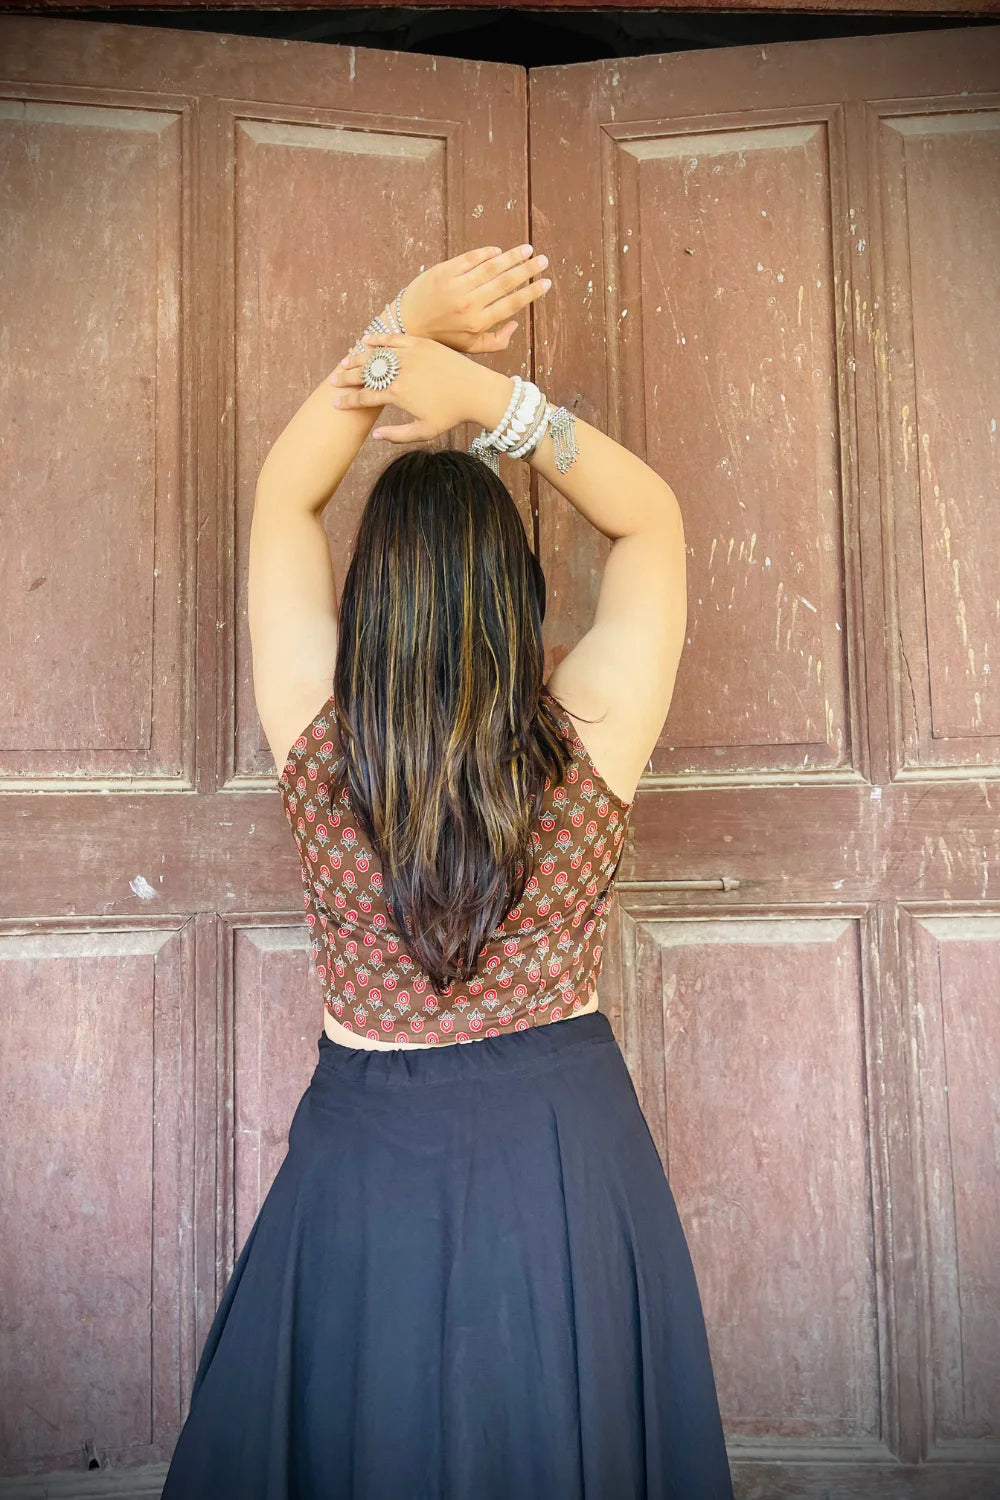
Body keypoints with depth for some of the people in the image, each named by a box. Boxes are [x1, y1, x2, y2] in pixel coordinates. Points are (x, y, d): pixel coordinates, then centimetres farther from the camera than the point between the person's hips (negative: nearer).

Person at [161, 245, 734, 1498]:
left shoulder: (316, 739, -16)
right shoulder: (589, 741, -18)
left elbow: (284, 498, -2)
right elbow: (651, 517, -4)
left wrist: (404, 324, -8)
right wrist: (494, 395, -13)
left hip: (364, 1154, 1)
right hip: (565, 1148, 0)